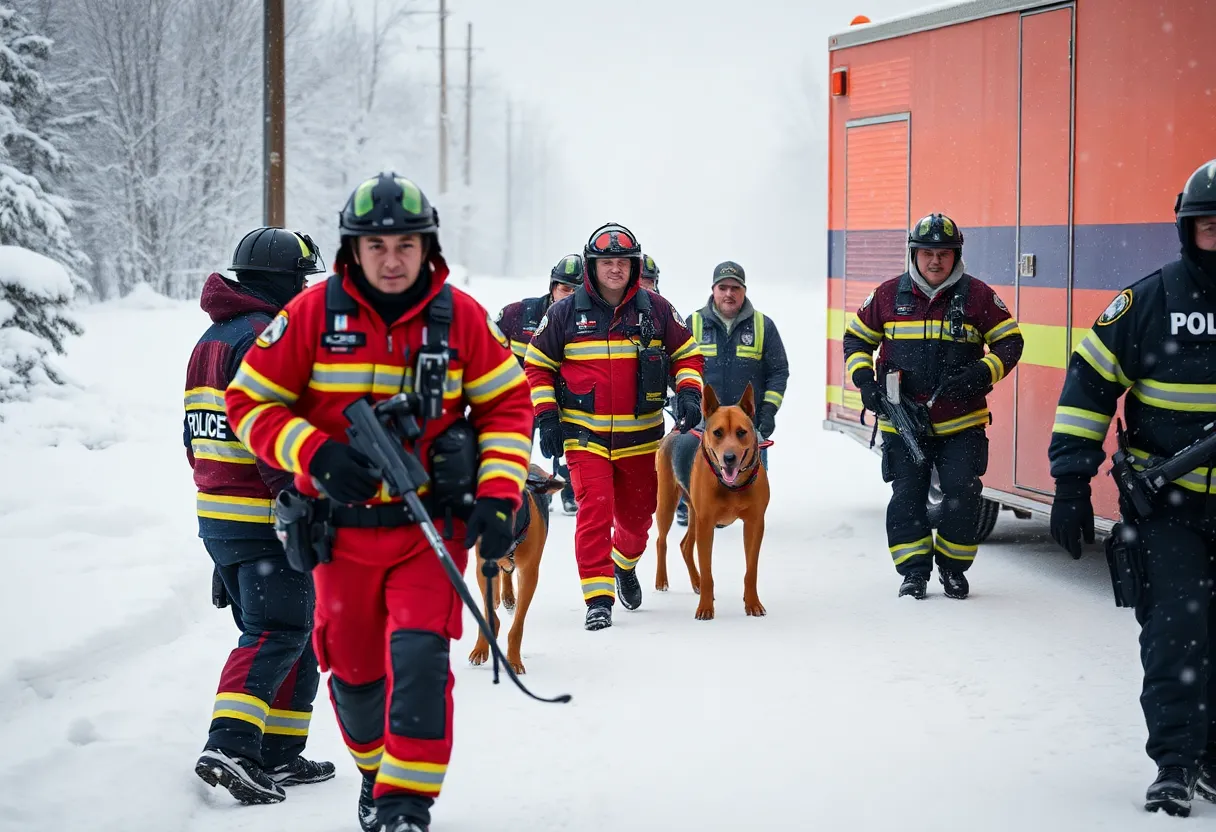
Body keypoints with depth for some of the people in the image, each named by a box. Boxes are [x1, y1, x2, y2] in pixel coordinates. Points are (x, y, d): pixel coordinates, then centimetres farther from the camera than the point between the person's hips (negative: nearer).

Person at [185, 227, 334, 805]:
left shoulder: (210, 340, 18)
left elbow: (196, 436, 22)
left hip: (215, 513, 10)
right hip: (265, 520, -10)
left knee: (273, 631, 15)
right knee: (278, 633, -9)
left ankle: (277, 756, 16)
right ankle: (229, 747, -21)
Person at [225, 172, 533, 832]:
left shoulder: (459, 316, -4)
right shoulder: (314, 313, -7)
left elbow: (507, 403, 4)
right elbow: (251, 400, -2)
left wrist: (499, 495, -8)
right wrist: (316, 456, -17)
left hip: (432, 526, -1)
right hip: (344, 525, 1)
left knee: (419, 659, -17)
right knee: (354, 670, 12)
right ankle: (377, 769, 39)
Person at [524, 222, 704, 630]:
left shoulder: (656, 310, 2)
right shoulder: (565, 313, -1)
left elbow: (687, 355, 12)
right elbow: (537, 365, 7)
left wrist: (688, 392, -6)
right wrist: (546, 415, -3)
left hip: (641, 437, 2)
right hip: (584, 435, -2)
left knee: (637, 516, 14)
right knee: (594, 512, -16)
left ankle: (624, 566, 46)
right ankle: (598, 598, -13)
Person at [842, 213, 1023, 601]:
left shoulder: (977, 295, -2)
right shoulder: (888, 296, 2)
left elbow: (1010, 342, 3)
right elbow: (857, 339, 13)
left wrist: (981, 374, -13)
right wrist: (864, 380, -2)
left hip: (961, 422, -1)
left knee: (961, 492, -5)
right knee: (907, 495, 1)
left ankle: (953, 566, 13)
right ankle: (913, 569, 13)